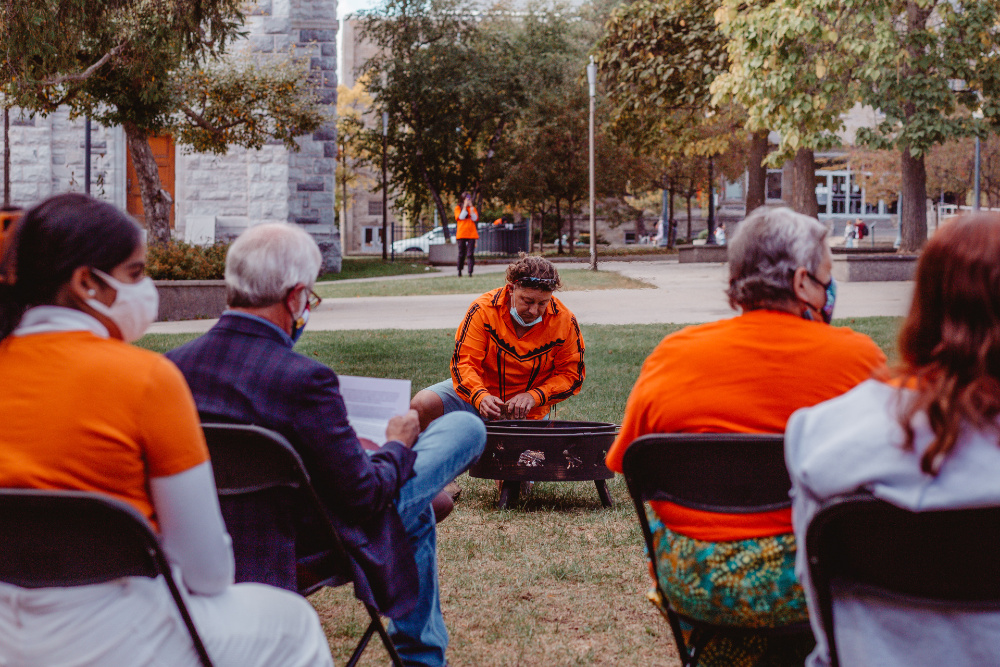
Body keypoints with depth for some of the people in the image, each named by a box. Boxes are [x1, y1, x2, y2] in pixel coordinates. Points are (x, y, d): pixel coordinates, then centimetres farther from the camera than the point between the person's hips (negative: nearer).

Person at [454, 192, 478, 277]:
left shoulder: (473, 208, 14)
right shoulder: (458, 208, 7)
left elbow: (475, 218, -1)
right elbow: (460, 217, -10)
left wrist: (471, 208, -6)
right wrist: (465, 207, -9)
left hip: (471, 234, 1)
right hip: (461, 234, -1)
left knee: (470, 254, -8)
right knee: (461, 254, 1)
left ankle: (470, 272, -9)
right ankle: (459, 271, 16)